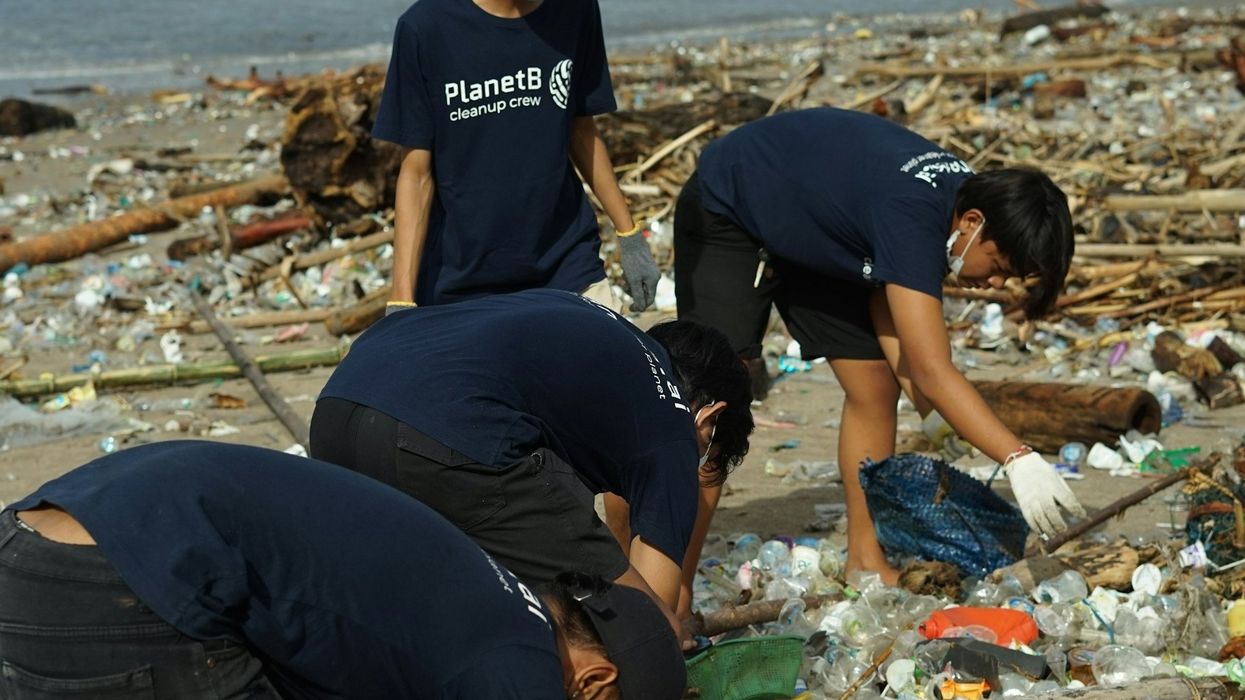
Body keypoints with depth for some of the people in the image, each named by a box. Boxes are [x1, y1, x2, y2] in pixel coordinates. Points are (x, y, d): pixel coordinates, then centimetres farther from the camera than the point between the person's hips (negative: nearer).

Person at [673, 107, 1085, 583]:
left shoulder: (959, 192, -14)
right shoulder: (912, 217, -40)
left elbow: (888, 300, -11)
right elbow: (932, 373, -44)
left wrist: (933, 414, -21)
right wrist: (1019, 459, -49)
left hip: (813, 235, 8)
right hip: (727, 213, -8)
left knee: (874, 386, 0)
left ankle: (866, 563, 6)